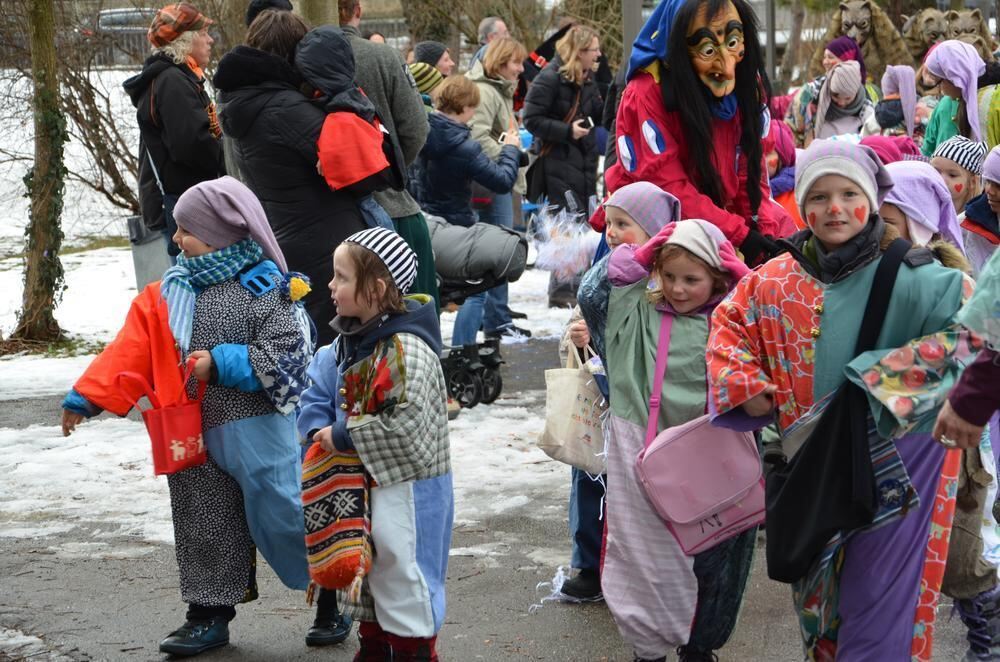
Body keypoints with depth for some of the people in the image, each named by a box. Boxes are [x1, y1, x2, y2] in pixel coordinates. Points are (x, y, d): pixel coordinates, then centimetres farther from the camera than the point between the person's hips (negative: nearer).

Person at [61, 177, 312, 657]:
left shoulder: (262, 289, -12)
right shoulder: (168, 294, 6)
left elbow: (284, 354, -18)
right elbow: (129, 351, 1)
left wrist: (222, 362, -21)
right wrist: (87, 396, -6)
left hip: (256, 432, -6)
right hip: (194, 437, 6)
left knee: (279, 514, 0)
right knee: (204, 524, 12)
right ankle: (209, 614, 22)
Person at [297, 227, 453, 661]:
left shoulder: (407, 349, -24)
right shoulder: (350, 340, 4)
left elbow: (406, 423, -29)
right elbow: (320, 387, 13)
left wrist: (343, 437, -20)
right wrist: (320, 429, -6)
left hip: (405, 485, -9)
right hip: (359, 482, 9)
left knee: (400, 570, 0)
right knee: (365, 568, 19)